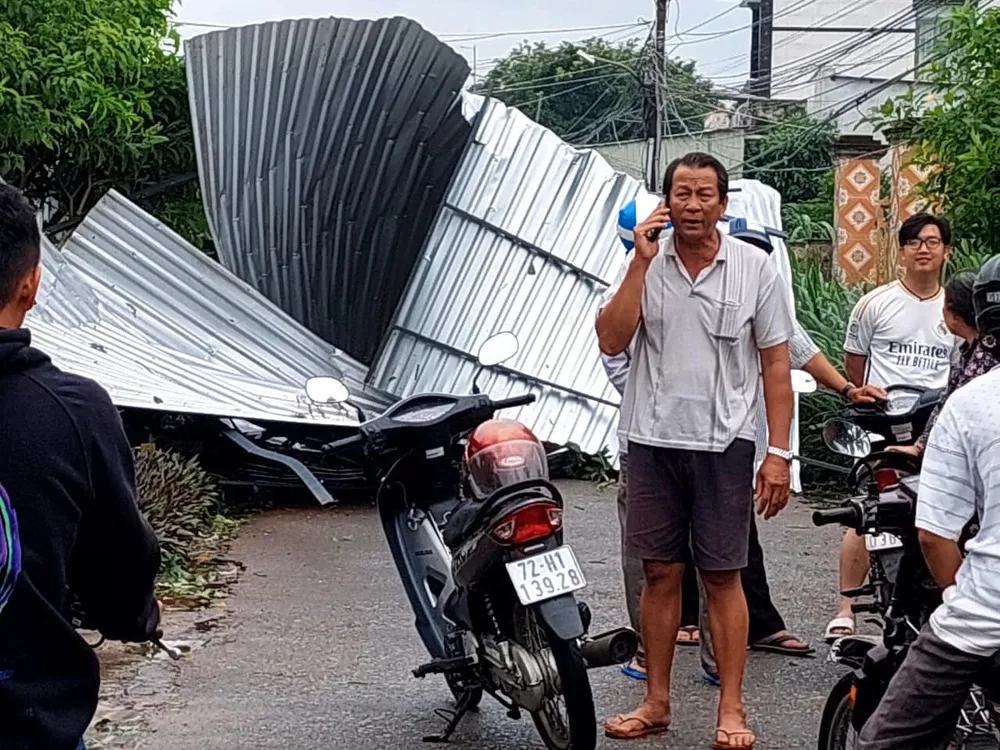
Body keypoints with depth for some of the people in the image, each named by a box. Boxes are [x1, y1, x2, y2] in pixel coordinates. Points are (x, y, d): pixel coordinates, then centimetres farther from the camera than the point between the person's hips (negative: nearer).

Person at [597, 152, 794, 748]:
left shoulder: (755, 268, -1)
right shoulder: (646, 262, 2)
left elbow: (776, 363, 0)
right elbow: (612, 342, -8)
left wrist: (779, 452, -5)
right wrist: (642, 262, -13)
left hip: (723, 444, -2)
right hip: (653, 441, 2)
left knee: (722, 576, 2)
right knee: (661, 573, 10)